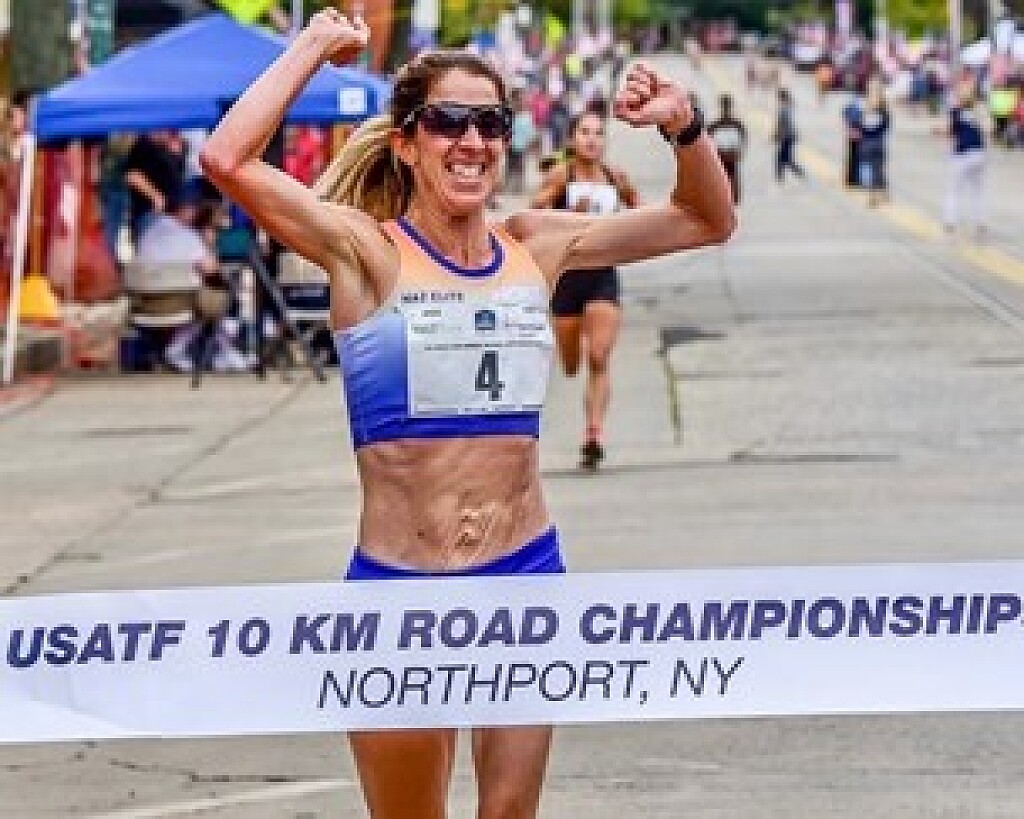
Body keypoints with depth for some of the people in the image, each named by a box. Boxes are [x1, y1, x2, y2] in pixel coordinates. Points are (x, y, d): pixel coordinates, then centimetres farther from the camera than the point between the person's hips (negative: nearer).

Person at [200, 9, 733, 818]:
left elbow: (708, 221, 13)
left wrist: (682, 126, -6)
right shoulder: (367, 252, -7)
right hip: (399, 586, -3)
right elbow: (229, 161, -22)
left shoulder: (536, 247, 5)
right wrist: (318, 45, -11)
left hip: (526, 575, 3)